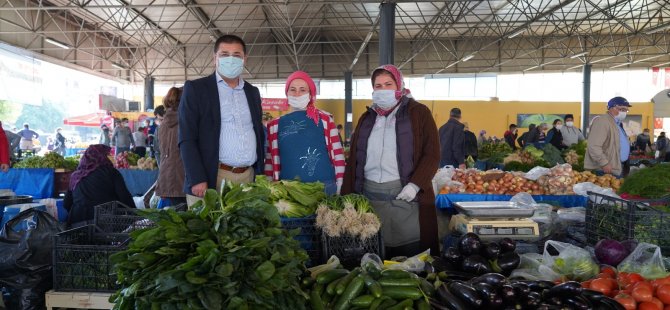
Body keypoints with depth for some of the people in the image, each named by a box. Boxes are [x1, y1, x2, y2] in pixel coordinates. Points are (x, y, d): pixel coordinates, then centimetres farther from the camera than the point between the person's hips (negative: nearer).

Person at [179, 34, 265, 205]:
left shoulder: (253, 92, 15)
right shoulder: (195, 88, 0)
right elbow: (187, 139, -6)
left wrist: (260, 175, 11)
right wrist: (198, 179, -14)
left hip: (249, 178, 4)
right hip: (211, 179, -4)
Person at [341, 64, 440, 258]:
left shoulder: (418, 112, 3)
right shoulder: (367, 117, 16)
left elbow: (432, 154, -4)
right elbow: (354, 158, 14)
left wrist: (415, 185, -16)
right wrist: (346, 195, 7)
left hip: (405, 194, -3)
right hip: (369, 195, 4)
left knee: (411, 252, -2)